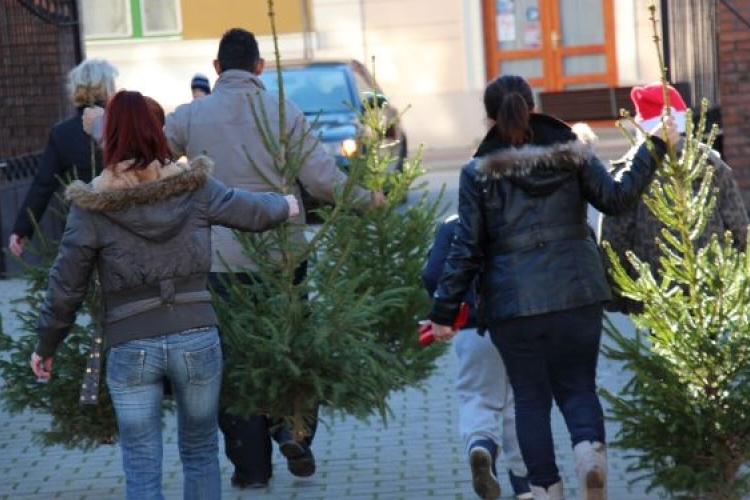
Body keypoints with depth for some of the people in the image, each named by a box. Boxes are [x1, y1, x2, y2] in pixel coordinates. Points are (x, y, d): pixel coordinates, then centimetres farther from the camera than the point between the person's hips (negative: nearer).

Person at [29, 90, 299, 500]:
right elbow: (255, 212, 14)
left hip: (130, 348, -2)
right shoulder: (194, 188, 0)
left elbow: (66, 286, -1)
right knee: (200, 453, 19)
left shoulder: (92, 206, -4)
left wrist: (46, 345, 13)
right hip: (197, 339, 2)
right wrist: (286, 205, 38)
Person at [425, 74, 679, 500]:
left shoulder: (479, 173, -1)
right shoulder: (573, 153, 3)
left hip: (513, 302, -1)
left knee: (531, 397, 9)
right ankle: (590, 446, -20)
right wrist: (655, 148, 6)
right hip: (577, 292, 2)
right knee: (578, 386, 11)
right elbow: (616, 198, -4)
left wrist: (444, 312, 1)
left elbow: (467, 249, -4)